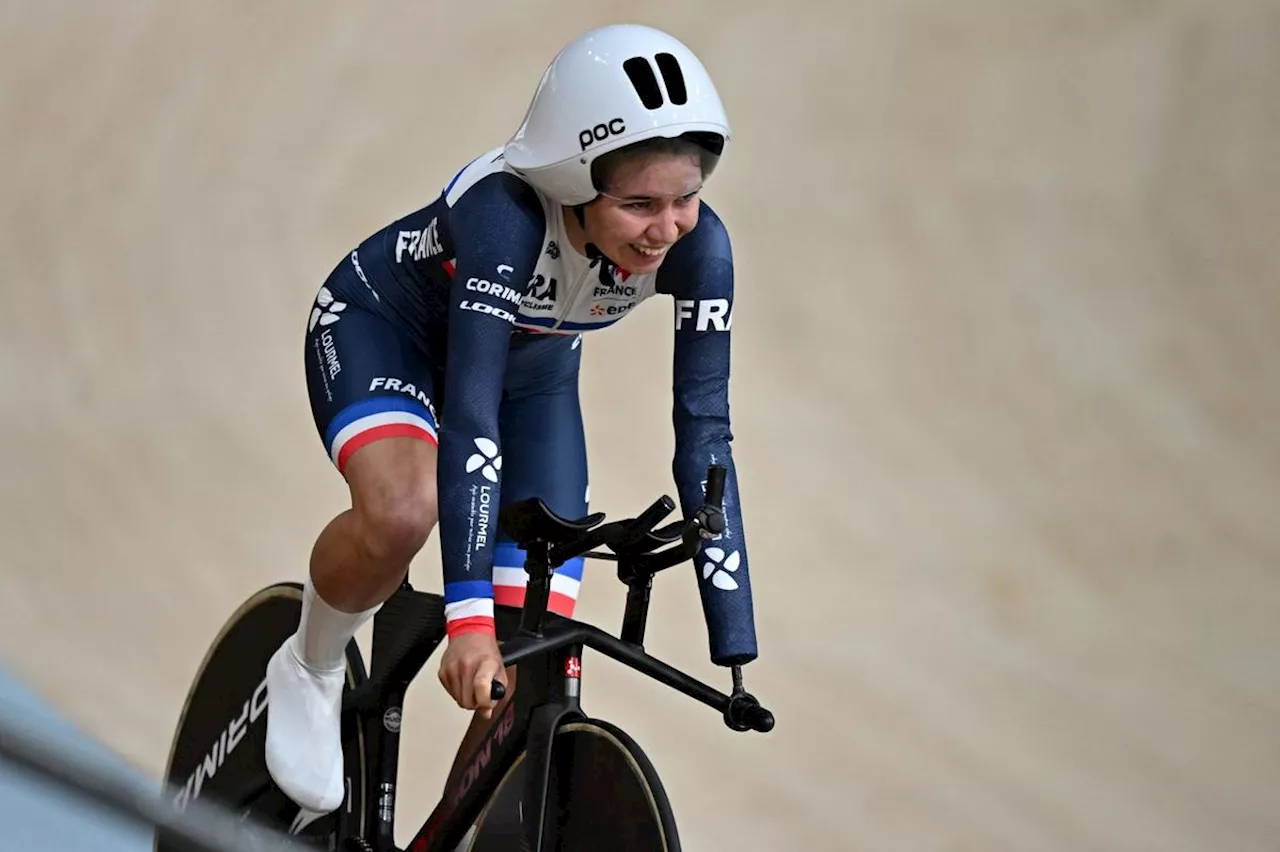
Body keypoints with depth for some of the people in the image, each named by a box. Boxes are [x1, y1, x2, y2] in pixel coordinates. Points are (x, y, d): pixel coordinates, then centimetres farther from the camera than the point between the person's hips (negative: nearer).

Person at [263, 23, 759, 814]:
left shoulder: (699, 248, -29)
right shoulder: (506, 214, -41)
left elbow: (704, 436, -26)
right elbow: (468, 411, -46)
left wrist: (737, 655, -28)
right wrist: (470, 619, -53)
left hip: (533, 373, 4)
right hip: (383, 330, -4)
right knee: (403, 512, -38)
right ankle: (311, 668, -7)